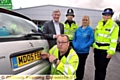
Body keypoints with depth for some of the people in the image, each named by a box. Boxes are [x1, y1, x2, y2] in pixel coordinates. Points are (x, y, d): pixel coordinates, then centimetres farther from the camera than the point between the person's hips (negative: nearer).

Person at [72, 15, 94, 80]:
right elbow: (74, 38, 12)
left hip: (84, 51, -3)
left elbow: (91, 40, -7)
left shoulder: (90, 30, -5)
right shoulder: (78, 29, 7)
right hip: (76, 50, 3)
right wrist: (74, 45, -4)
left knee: (81, 65, 12)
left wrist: (84, 46, -17)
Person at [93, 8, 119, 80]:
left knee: (102, 69, 2)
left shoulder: (114, 26, -8)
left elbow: (114, 40, -13)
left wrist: (111, 52, -17)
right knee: (97, 67, 17)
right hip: (97, 48, 5)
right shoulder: (99, 23, 9)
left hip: (105, 50, -5)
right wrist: (94, 46, 14)